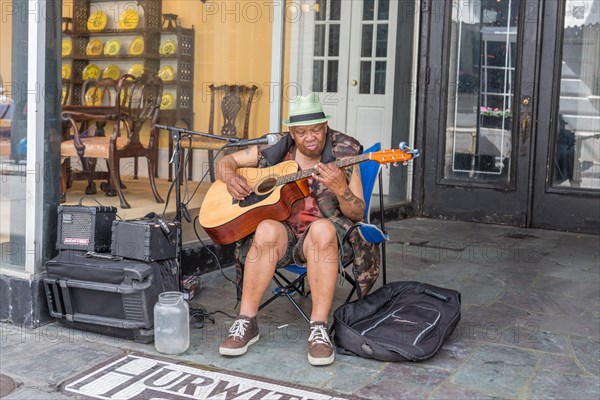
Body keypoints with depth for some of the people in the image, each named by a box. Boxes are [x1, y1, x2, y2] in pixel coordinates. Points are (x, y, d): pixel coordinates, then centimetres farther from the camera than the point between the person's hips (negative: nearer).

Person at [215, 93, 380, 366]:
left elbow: (357, 214, -2)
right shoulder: (276, 149, 6)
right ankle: (246, 323, -22)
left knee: (322, 229, -37)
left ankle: (319, 329, -32)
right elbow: (225, 161, 15)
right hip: (282, 230, 1)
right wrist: (231, 178, -9)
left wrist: (341, 189, -23)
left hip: (324, 234, -1)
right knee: (267, 231, -34)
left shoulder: (343, 154, 1)